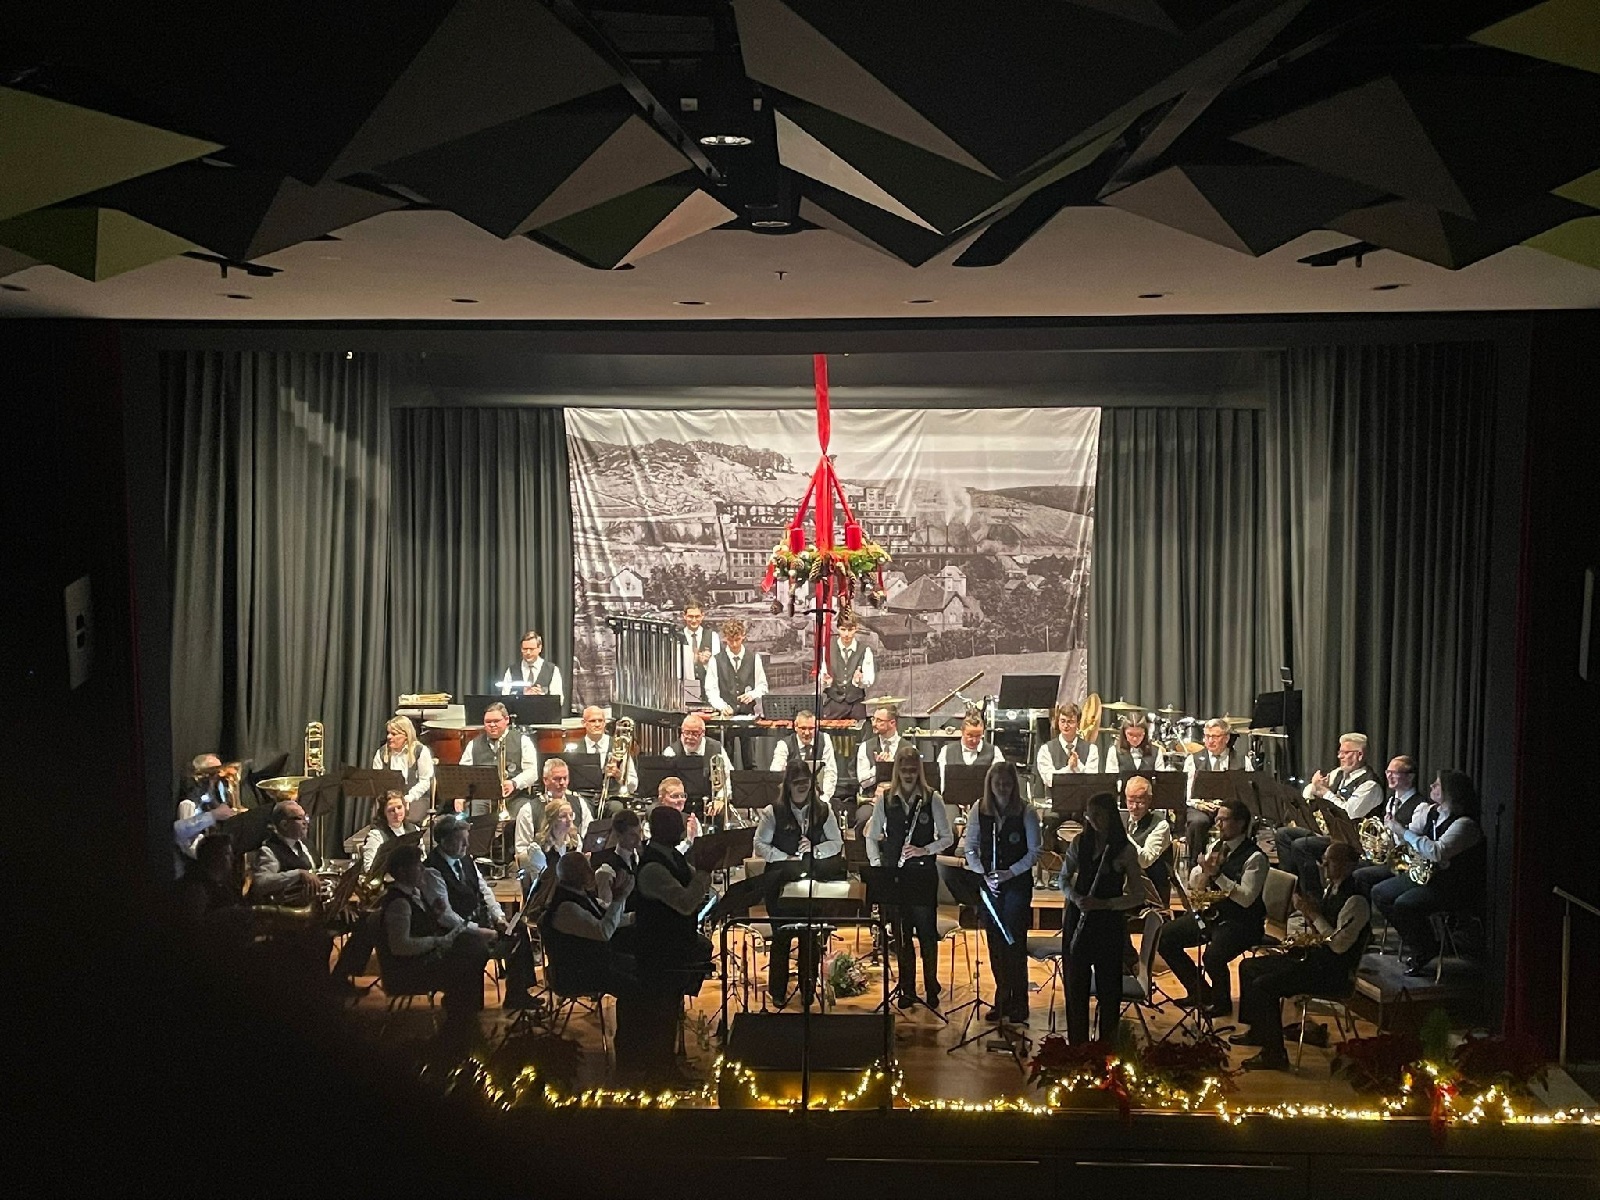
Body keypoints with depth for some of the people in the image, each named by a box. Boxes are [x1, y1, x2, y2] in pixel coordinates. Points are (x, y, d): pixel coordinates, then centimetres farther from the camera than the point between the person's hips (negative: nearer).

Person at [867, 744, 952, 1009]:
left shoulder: (932, 799, -2)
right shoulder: (885, 800, 5)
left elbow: (947, 837, 1)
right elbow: (872, 837, 11)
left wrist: (924, 850, -15)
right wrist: (876, 863, -3)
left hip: (923, 873, -2)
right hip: (894, 874, 2)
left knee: (926, 932, 1)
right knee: (901, 933, 8)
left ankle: (931, 988, 14)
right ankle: (907, 989, 19)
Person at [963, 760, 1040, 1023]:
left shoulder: (1026, 812, -6)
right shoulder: (978, 811, 1)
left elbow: (1034, 852, -4)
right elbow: (970, 848, 4)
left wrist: (1011, 872, -15)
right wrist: (983, 874, -9)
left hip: (1018, 882, -3)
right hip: (988, 883, 3)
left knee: (1015, 941, -4)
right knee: (995, 942, 8)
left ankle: (1019, 1002, 6)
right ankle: (1001, 999, 21)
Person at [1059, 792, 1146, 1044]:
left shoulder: (1125, 850, -8)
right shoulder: (1080, 842, 3)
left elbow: (1138, 896, -6)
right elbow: (1064, 879, 12)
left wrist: (1103, 903, -19)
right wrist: (1075, 897, -9)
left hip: (1110, 922, -3)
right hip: (1078, 920, 3)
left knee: (1108, 985, 5)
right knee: (1075, 983, 8)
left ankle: (1107, 1042, 20)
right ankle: (1076, 1042, 22)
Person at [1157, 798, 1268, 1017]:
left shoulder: (1254, 857, -14)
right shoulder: (1217, 847, 9)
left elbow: (1246, 898, -22)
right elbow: (1194, 884, 8)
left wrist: (1217, 874, -24)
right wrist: (1205, 870, -13)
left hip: (1240, 923, -8)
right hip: (1210, 914, 8)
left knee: (1212, 957, -33)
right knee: (1163, 938, -3)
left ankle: (1222, 1002, 0)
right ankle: (1199, 991, 13)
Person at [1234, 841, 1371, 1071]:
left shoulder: (1355, 900, -20)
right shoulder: (1330, 890, 10)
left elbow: (1339, 944, -25)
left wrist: (1313, 914, -21)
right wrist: (1307, 912, 0)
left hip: (1334, 973, -10)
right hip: (1314, 959, 10)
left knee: (1264, 985, -23)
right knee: (1248, 967, 10)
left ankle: (1274, 1054, -12)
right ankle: (1257, 1031, 23)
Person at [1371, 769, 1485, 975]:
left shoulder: (1465, 824, -20)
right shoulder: (1431, 812, 7)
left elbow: (1437, 852, -34)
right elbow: (1405, 840, 18)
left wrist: (1403, 832, -28)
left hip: (1457, 887, -9)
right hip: (1427, 874, 9)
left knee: (1404, 904, -28)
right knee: (1379, 894, 0)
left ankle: (1426, 950, -1)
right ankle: (1413, 943, 10)